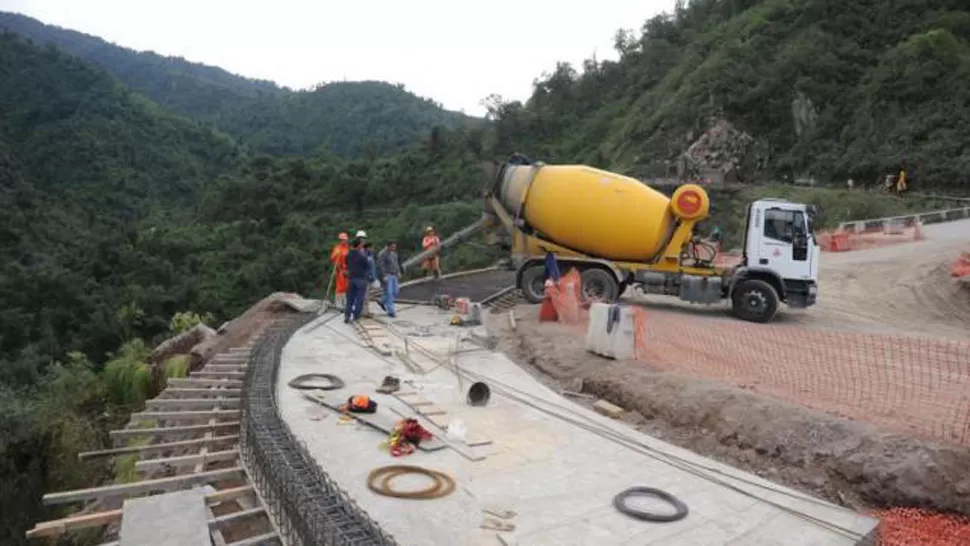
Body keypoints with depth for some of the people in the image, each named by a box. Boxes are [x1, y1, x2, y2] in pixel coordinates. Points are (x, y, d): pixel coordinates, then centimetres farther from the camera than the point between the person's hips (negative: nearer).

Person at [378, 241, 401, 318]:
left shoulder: (394, 253, 11)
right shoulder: (382, 254, -14)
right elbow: (381, 266, -17)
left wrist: (398, 272, 13)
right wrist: (384, 276, -21)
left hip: (394, 275, 8)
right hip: (387, 276, -8)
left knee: (395, 291, 9)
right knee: (389, 293, -7)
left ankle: (383, 302, 31)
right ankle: (390, 311, -2)